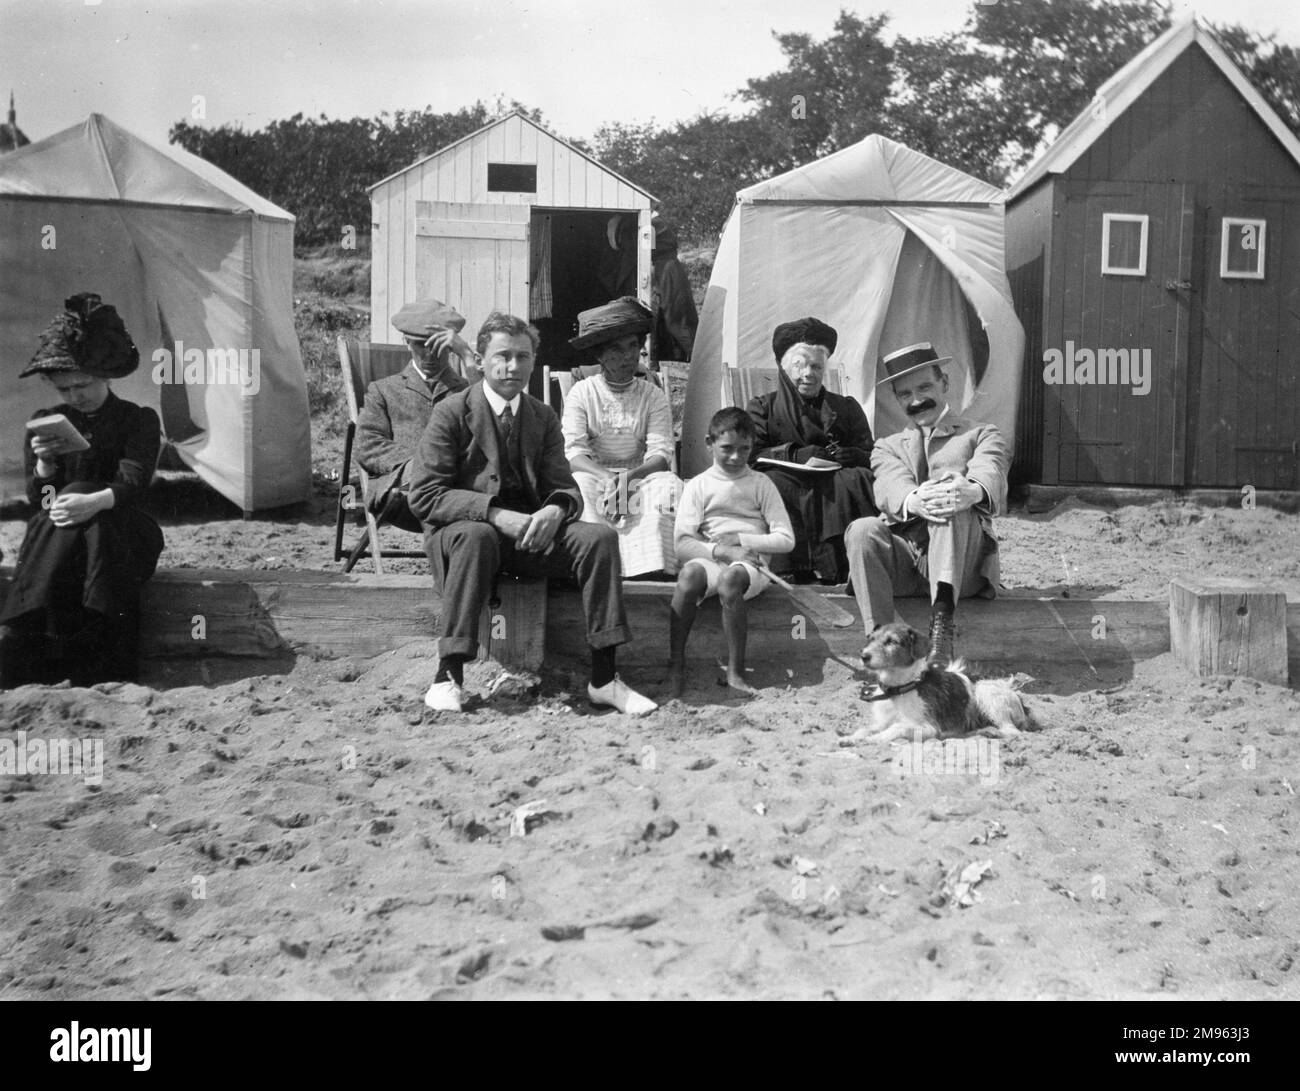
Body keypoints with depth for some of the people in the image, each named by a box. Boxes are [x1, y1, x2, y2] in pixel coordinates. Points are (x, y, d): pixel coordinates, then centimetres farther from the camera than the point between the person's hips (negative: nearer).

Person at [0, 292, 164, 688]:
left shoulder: (139, 420, 4)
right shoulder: (47, 422, 14)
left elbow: (133, 484, -13)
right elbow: (36, 499, 8)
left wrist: (94, 502, -35)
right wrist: (44, 464, -15)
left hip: (120, 531, -2)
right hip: (55, 532, 2)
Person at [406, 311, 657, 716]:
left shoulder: (543, 418, 11)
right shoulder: (452, 413, -4)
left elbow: (565, 488, 8)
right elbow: (423, 495, -11)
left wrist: (555, 510, -19)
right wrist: (496, 514, -23)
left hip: (529, 531, 4)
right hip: (461, 528, -4)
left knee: (600, 536, -20)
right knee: (476, 536, -39)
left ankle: (604, 680, -19)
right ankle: (448, 677, -33)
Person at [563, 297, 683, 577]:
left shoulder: (653, 396, 5)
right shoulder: (581, 393, 2)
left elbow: (661, 454, -7)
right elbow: (574, 453, -9)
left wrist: (629, 477, -28)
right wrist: (607, 478, -29)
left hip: (639, 478, 1)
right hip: (594, 474, -1)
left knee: (668, 484, -29)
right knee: (579, 484, -34)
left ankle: (652, 565, -36)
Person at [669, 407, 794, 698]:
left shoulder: (761, 485, 11)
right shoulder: (698, 485, 10)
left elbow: (786, 540, 4)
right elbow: (682, 544, -1)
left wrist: (740, 539, -6)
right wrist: (721, 551, -17)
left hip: (751, 564, -1)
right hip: (709, 559, 1)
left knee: (730, 578, -36)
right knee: (690, 573, -35)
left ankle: (735, 672, -29)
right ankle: (675, 665, -28)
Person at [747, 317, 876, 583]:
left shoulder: (847, 408, 23)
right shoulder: (763, 407, 18)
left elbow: (870, 456, 13)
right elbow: (751, 455, 2)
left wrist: (853, 456, -12)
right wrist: (796, 454, -13)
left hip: (833, 489, 2)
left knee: (857, 479, -31)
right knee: (772, 482, -35)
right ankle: (798, 566, -36)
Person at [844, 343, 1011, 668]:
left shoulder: (981, 435, 19)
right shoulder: (888, 446, 25)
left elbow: (990, 473, -8)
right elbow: (890, 486, -2)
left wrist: (972, 491, -37)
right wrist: (913, 501, -31)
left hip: (962, 565, -2)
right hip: (903, 560, 2)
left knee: (954, 508, -32)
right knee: (861, 530, -28)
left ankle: (942, 620, -48)